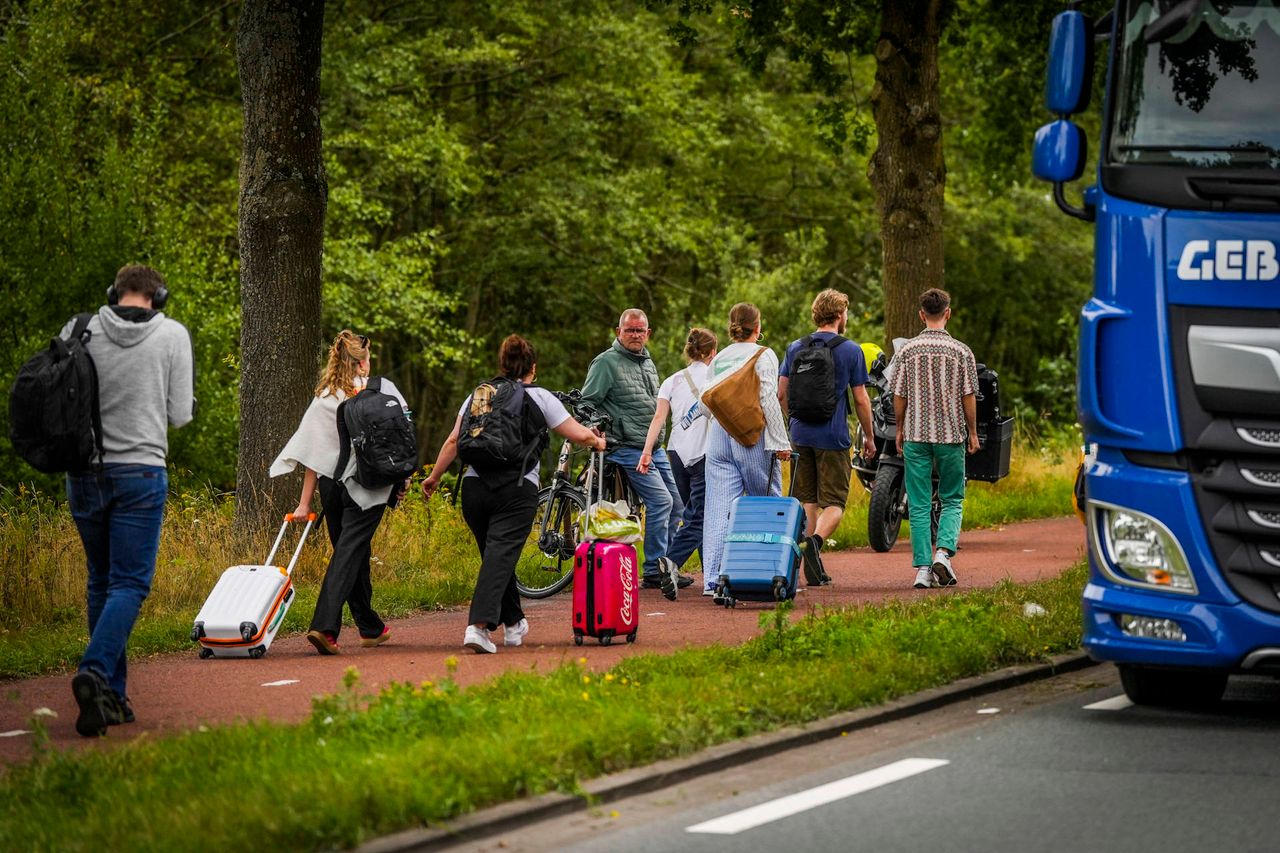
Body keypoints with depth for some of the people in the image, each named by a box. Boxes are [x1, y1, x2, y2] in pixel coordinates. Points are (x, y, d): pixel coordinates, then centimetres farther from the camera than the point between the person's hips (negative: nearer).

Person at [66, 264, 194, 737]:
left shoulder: (79, 330, 1)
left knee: (101, 582, 14)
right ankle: (94, 672, -25)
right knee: (129, 584, -2)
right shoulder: (173, 334, -2)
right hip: (140, 471, -3)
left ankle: (112, 696, 13)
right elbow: (181, 415, 0)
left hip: (83, 474, 3)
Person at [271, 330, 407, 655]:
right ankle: (324, 626, -23)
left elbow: (312, 455, 1)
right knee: (349, 553, -7)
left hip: (331, 482, 3)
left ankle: (371, 628, 25)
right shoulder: (383, 389, -1)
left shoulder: (325, 398, 3)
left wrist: (304, 503, 3)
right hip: (368, 484, -3)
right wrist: (402, 477, 12)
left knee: (354, 554, 16)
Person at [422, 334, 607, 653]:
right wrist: (597, 442, 27)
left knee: (495, 553, 18)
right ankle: (479, 625, -28)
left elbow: (454, 441, 9)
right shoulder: (539, 397, 7)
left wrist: (434, 477, 18)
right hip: (518, 489, -4)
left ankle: (513, 624, 30)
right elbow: (578, 434, 6)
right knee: (502, 553, -11)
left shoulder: (478, 395, 15)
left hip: (475, 485, 4)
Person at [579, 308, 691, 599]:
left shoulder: (648, 363, 18)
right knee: (660, 500, -20)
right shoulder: (606, 362, -6)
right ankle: (654, 572, -13)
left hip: (655, 448, 9)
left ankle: (666, 567, 19)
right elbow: (587, 402, -9)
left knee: (676, 505, 9)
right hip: (628, 449, -9)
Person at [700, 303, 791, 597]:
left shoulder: (718, 359, 12)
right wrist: (781, 442, -9)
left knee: (719, 509, 0)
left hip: (718, 437, 4)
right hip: (753, 437, -4)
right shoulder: (763, 355, -4)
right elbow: (769, 400, -11)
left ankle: (712, 579, -7)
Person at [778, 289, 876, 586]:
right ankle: (815, 540, -28)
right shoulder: (850, 351, -5)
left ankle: (813, 569, 11)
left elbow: (781, 393, 8)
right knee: (834, 502, 0)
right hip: (833, 437, -4)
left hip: (801, 435, 4)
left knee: (807, 499, 12)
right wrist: (869, 437, 8)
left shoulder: (795, 348, 6)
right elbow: (861, 399, -3)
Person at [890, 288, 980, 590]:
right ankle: (943, 552, -9)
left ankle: (922, 569, 1)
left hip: (916, 435, 1)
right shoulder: (961, 352, -4)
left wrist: (900, 429, 14)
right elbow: (969, 396, -2)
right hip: (951, 435, -1)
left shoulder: (906, 351, -2)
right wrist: (972, 432, 9)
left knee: (919, 505, 4)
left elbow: (899, 396, 1)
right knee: (952, 501, 12)